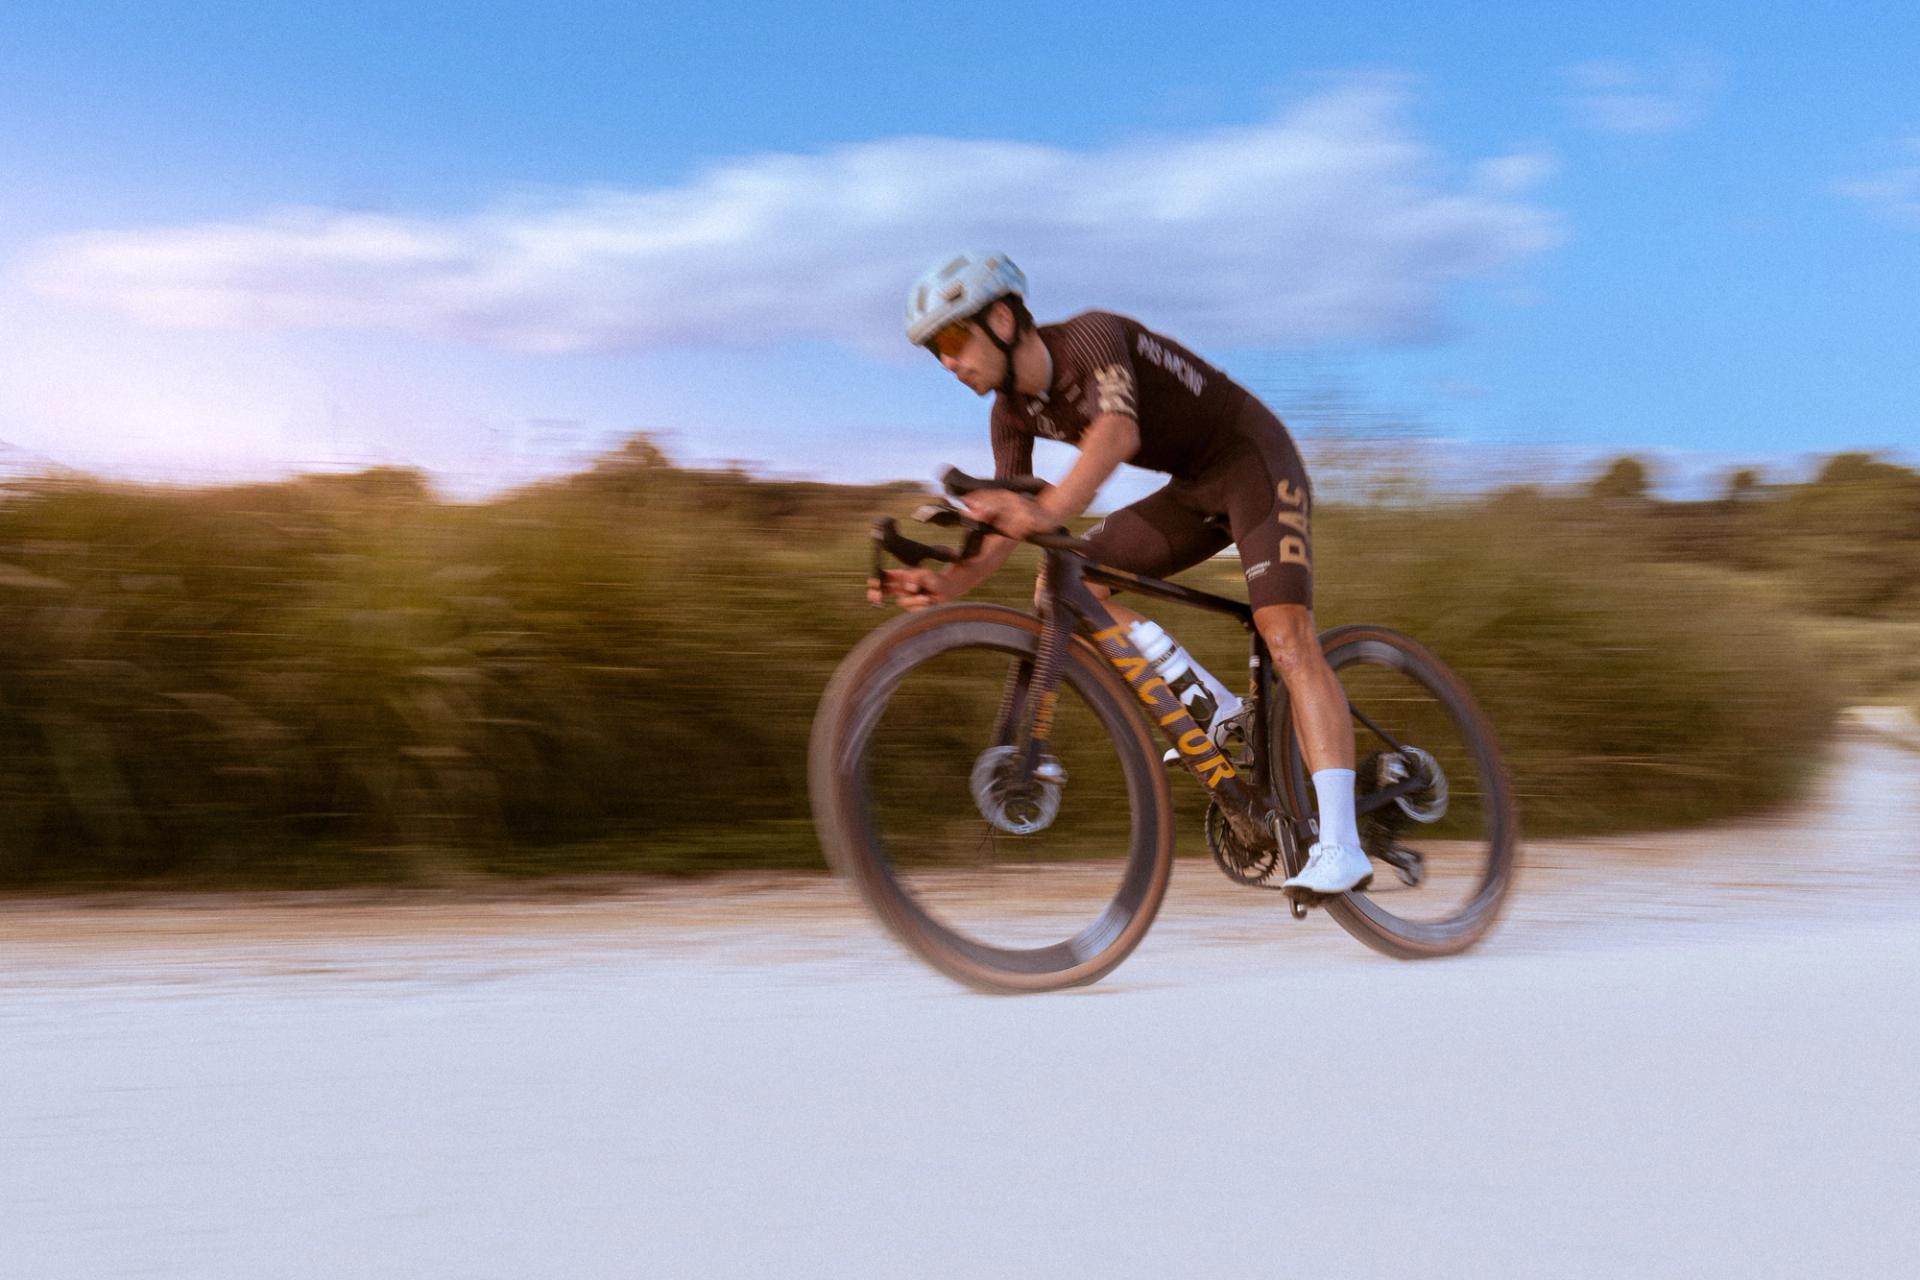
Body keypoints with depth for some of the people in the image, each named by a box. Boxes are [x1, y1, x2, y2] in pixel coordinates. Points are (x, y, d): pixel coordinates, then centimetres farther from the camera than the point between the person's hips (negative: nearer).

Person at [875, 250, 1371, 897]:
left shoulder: (1093, 336, -24)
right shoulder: (1013, 411, -1)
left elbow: (1118, 431, -44)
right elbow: (1006, 524, -7)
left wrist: (1048, 511, -62)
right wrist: (949, 581, -27)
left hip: (1255, 461, -8)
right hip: (1194, 488, 8)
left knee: (1287, 637, -23)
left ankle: (1339, 846, -28)